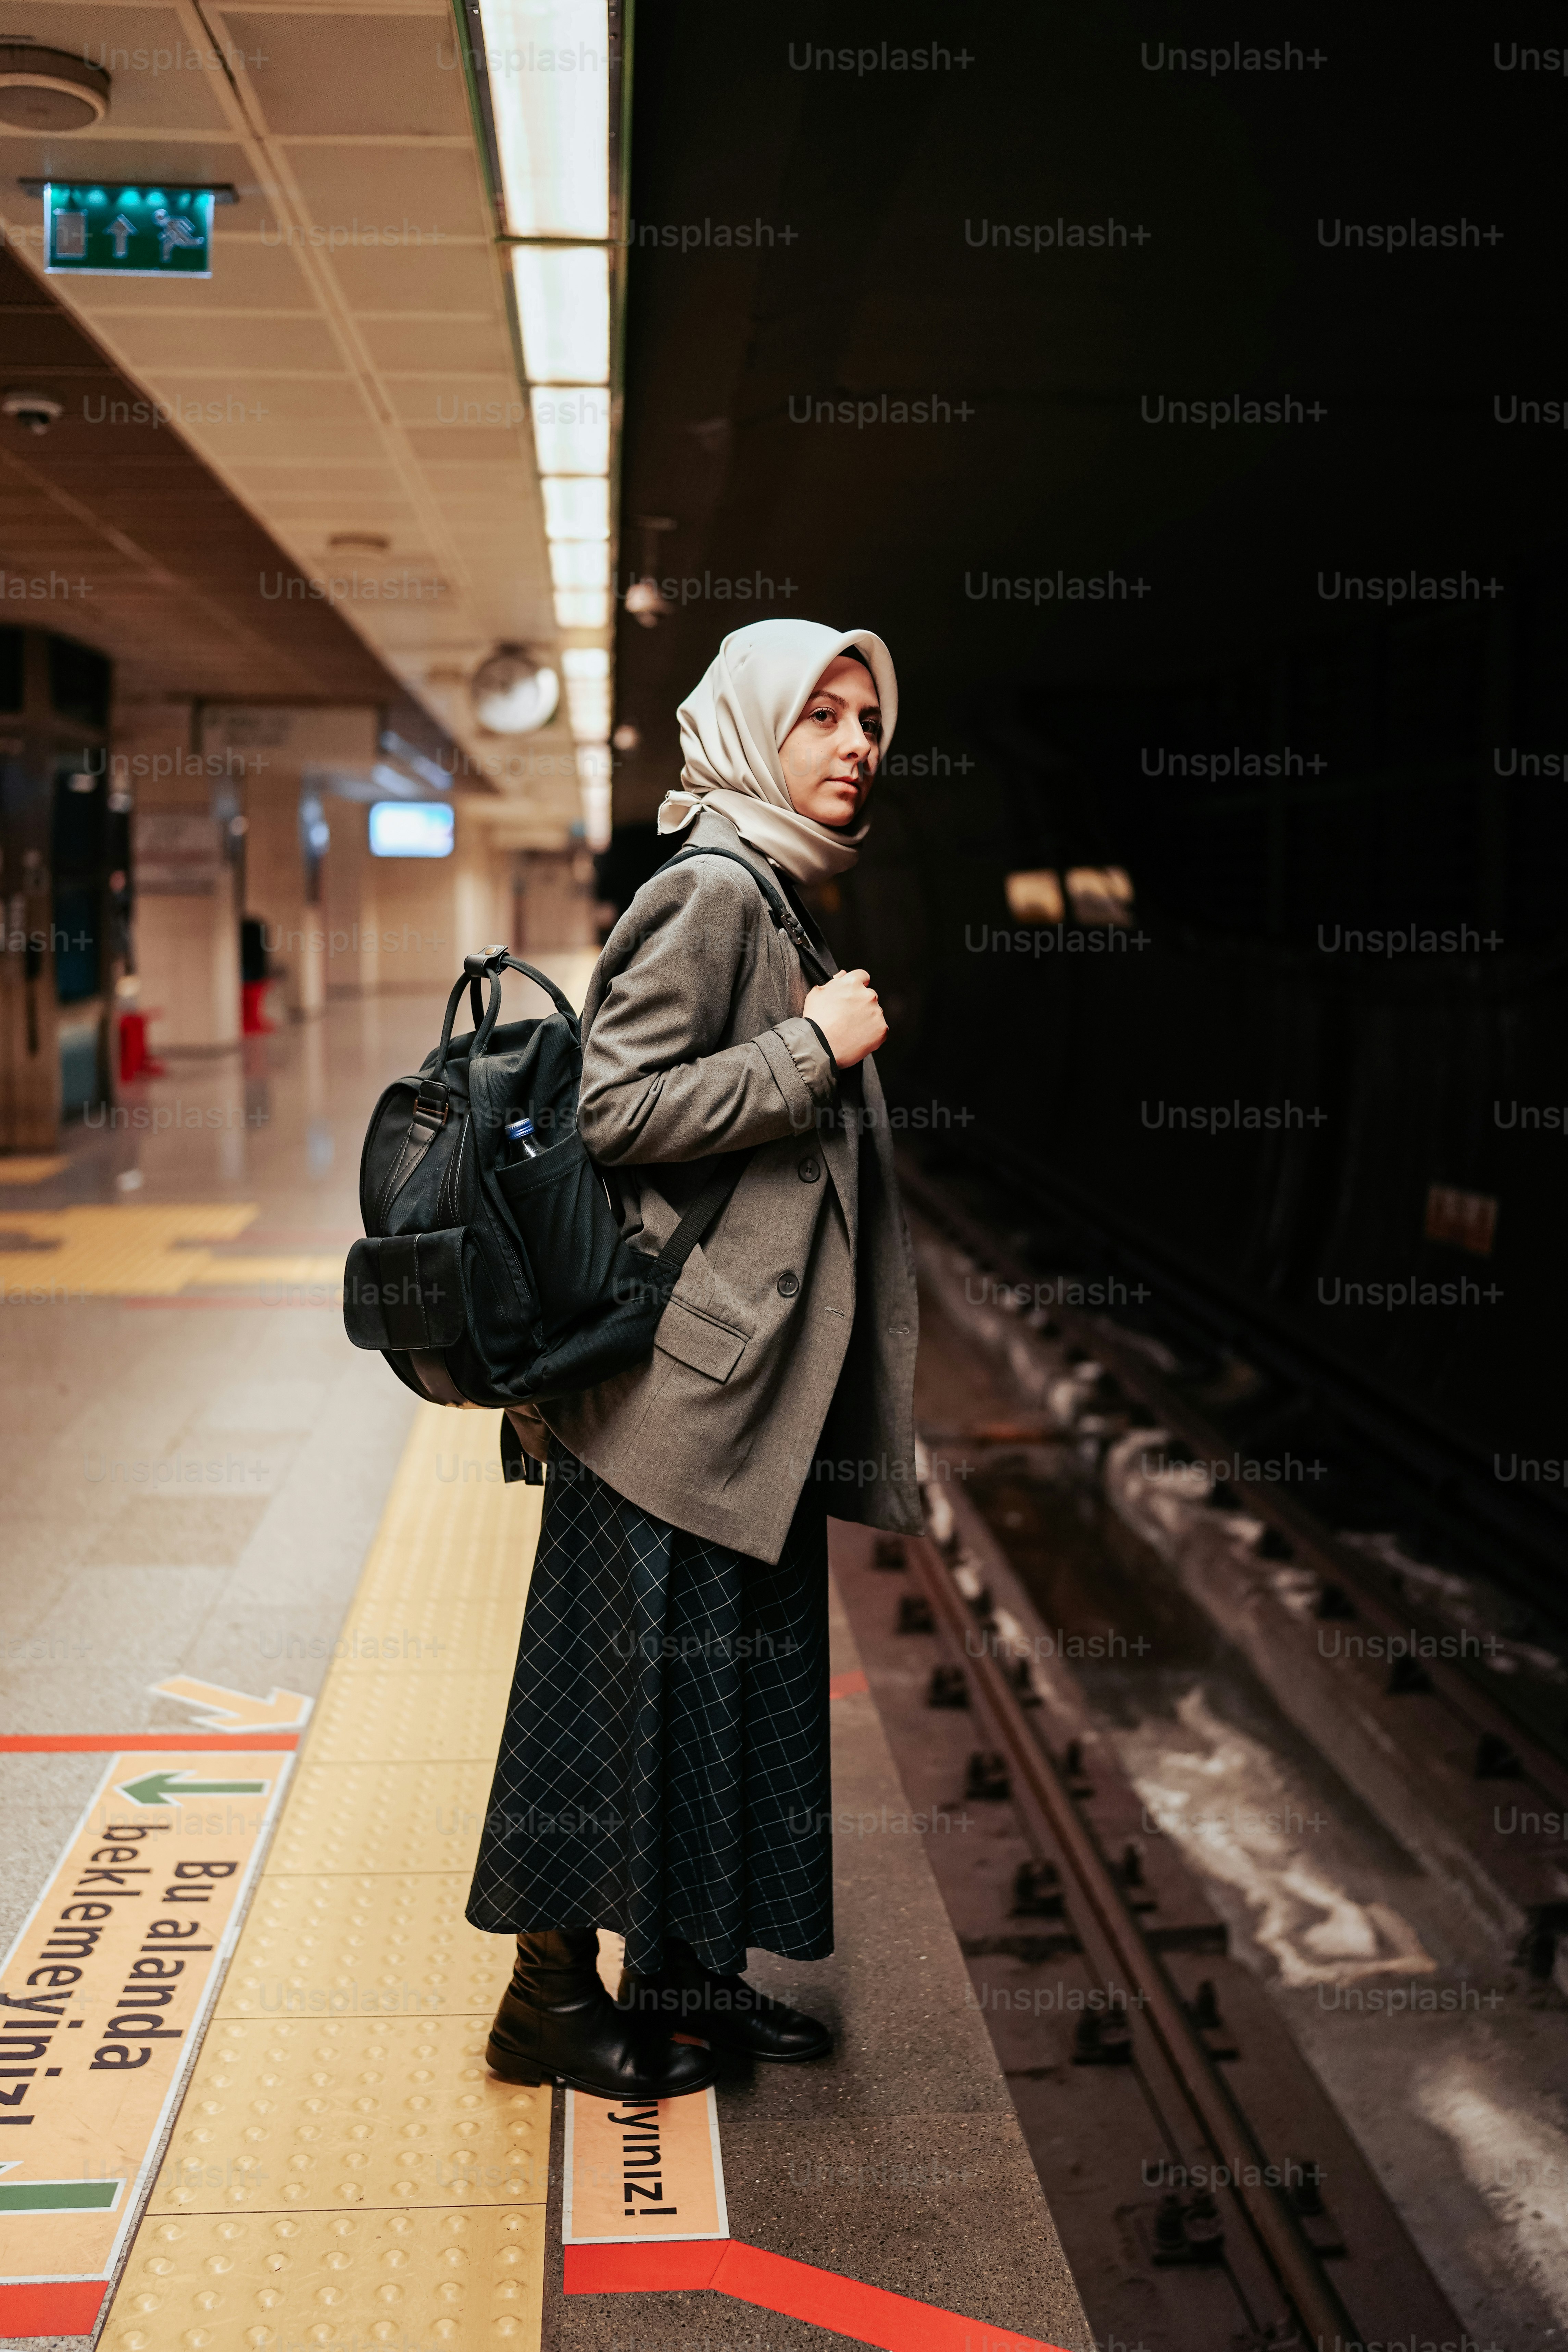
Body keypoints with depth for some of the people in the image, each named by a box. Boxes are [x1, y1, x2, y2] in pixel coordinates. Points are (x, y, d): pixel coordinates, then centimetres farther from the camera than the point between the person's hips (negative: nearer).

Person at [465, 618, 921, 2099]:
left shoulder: (779, 901, 16)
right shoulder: (709, 894, -13)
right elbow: (620, 1109, -20)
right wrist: (813, 1047, -19)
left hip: (755, 1383, 10)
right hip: (681, 1379, -10)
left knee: (741, 1680, 15)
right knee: (643, 1677, 0)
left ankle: (687, 1970, 28)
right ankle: (554, 1992, 16)